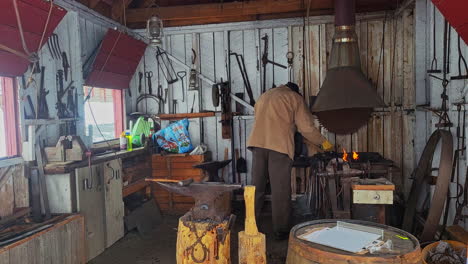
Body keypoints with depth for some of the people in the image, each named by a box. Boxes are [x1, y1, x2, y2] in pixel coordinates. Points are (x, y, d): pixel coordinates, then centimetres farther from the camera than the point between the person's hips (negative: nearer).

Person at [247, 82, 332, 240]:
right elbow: (306, 127, 4)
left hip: (257, 143, 5)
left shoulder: (263, 97, 28)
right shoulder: (294, 98, 11)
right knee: (280, 190, 2)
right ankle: (281, 230, 9)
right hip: (279, 146, -5)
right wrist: (323, 143, 17)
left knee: (257, 187, 12)